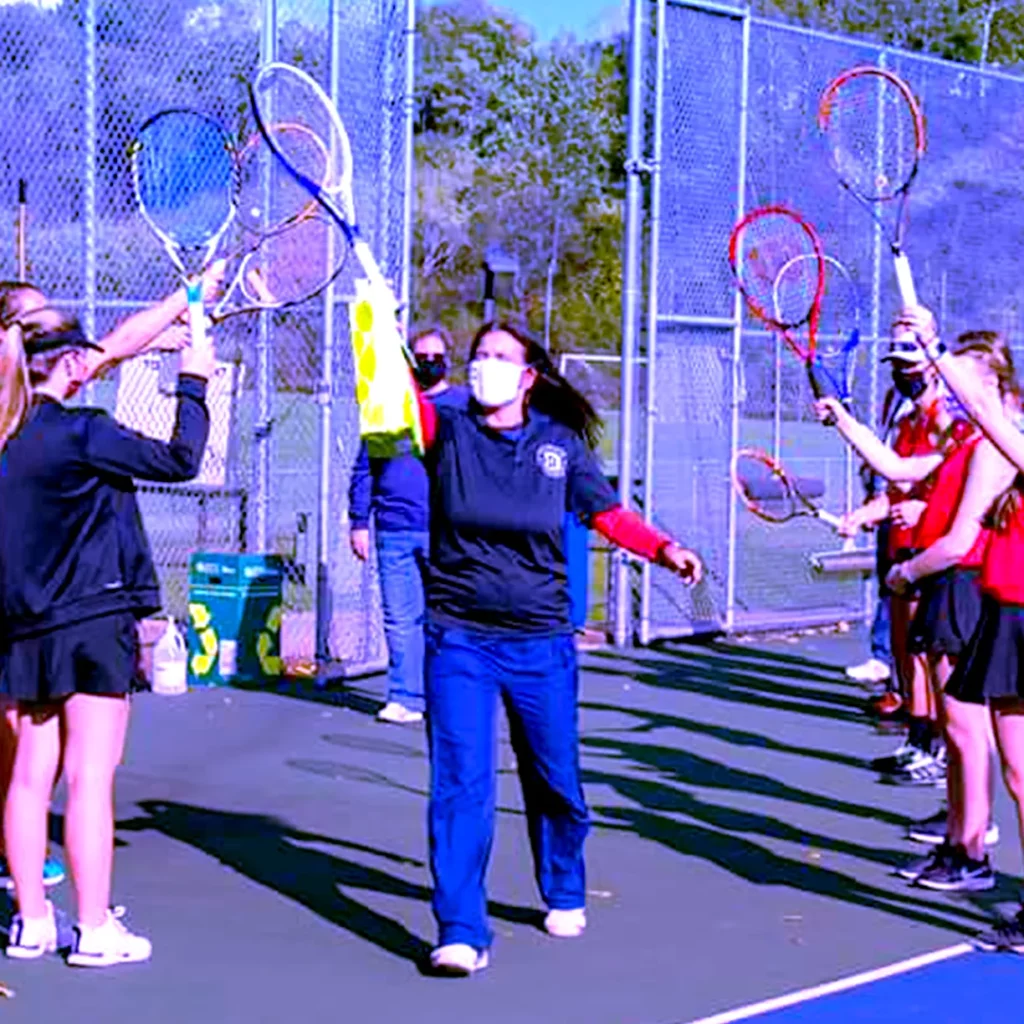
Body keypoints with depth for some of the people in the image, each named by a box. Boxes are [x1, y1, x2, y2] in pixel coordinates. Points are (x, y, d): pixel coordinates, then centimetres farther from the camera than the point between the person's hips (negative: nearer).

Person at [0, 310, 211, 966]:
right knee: (91, 776, -4)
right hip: (91, 623, -7)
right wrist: (194, 383, 1)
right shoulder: (79, 432, -15)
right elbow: (179, 461, -11)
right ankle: (95, 930, 0)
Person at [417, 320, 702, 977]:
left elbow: (607, 512, 7)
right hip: (460, 638, -2)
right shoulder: (447, 429, -2)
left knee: (555, 781, 13)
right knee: (461, 784, -11)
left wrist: (664, 549, -9)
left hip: (541, 640, 2)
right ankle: (462, 934, -6)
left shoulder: (560, 443, 3)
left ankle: (564, 895, 39)